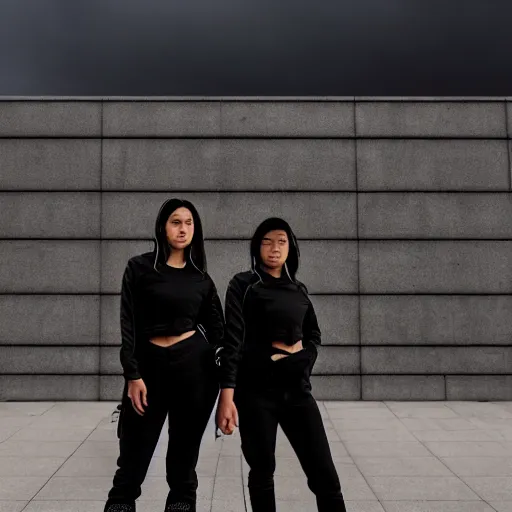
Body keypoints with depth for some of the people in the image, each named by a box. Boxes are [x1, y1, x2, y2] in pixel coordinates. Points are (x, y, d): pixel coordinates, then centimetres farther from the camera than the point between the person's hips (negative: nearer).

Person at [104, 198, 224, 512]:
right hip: (150, 364, -1)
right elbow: (128, 325, -3)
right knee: (135, 451, 5)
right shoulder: (140, 267, -1)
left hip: (195, 363, 2)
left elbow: (218, 329, 9)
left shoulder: (201, 278, 7)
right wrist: (132, 375, -10)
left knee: (185, 447, 11)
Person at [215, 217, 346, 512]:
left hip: (297, 388, 4)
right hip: (256, 388, -4)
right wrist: (227, 396, -20)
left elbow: (313, 334, 24)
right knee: (262, 471, 6)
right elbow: (233, 340, -12)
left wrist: (304, 363, 5)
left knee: (324, 473, 1)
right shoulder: (244, 285, -4)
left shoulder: (299, 289, 10)